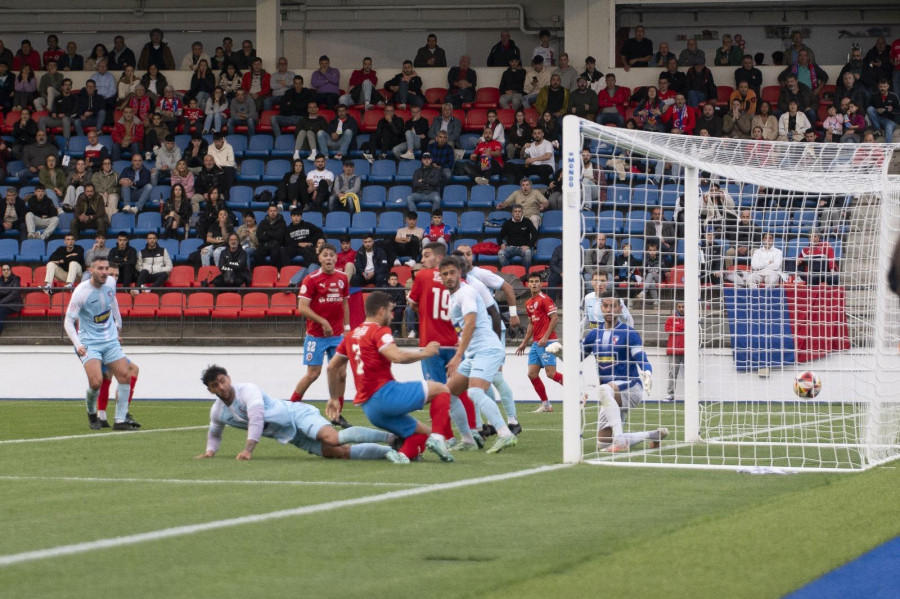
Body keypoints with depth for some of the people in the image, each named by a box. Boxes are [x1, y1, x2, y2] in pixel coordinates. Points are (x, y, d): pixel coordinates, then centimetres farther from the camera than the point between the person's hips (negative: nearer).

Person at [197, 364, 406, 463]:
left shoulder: (247, 390, -15)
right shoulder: (217, 412, 9)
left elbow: (256, 418, -27)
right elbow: (214, 434, 31)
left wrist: (248, 449, -32)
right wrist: (210, 451, 13)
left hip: (298, 414, -7)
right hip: (295, 439, 7)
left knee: (333, 438, -33)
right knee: (340, 452, -14)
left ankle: (392, 437, -26)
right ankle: (386, 451, -10)